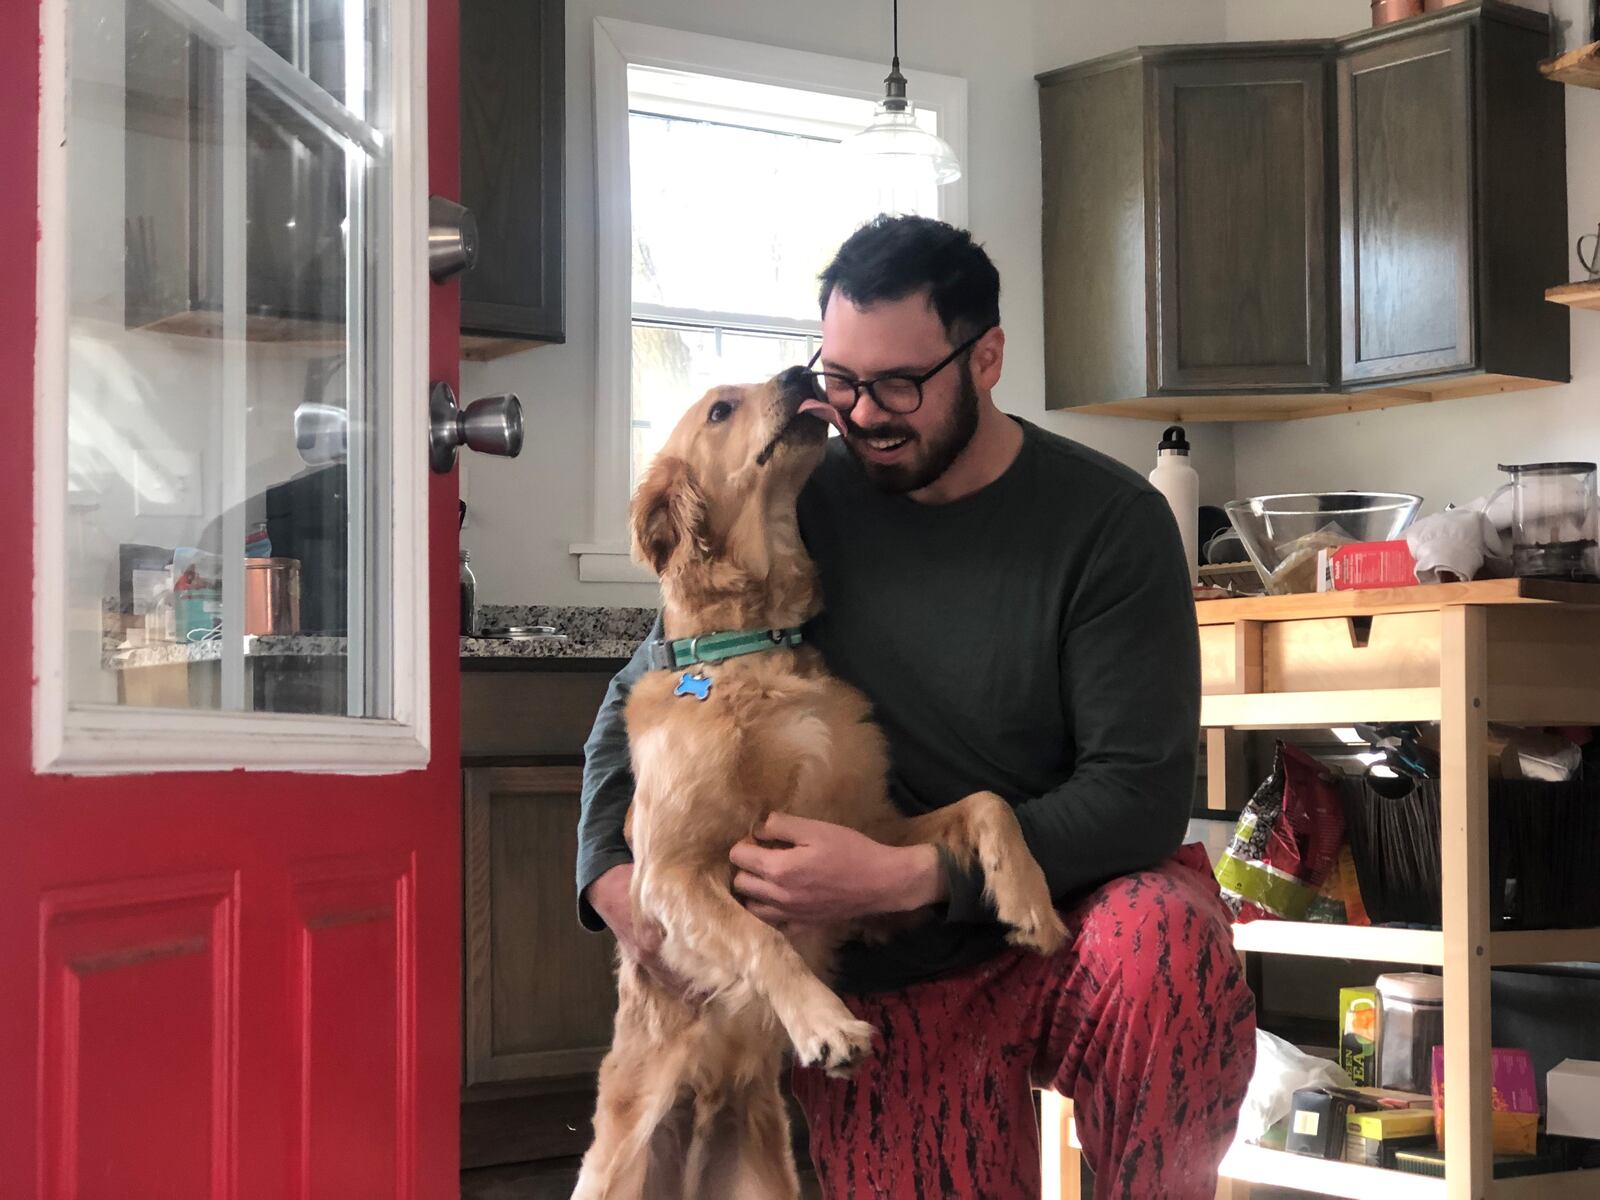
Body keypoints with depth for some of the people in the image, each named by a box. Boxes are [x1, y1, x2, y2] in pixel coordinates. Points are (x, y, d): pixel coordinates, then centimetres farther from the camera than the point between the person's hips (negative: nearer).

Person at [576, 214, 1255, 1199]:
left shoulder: (1109, 522, -8)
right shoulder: (799, 508, 0)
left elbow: (1141, 792, -15)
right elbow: (641, 700, 11)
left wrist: (898, 878, -23)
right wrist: (610, 874, -8)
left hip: (1074, 919, -2)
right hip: (891, 985, 2)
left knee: (1165, 940, -34)